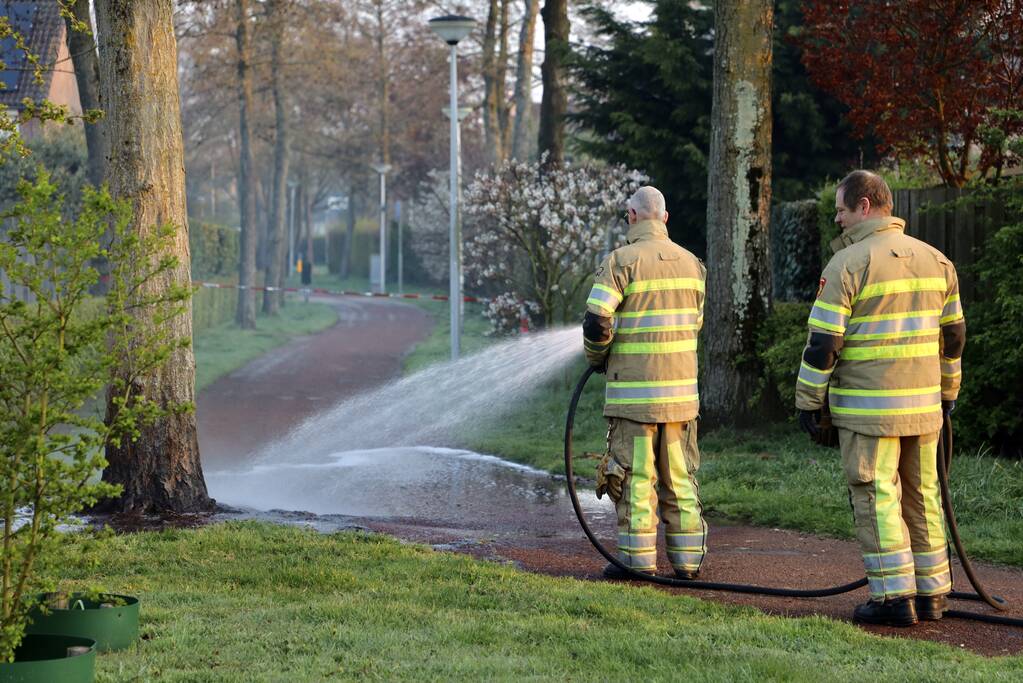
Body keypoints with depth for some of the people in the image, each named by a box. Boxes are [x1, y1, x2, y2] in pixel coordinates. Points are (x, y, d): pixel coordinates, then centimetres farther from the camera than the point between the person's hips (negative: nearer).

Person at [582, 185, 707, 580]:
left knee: (635, 477, 0)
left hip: (634, 391, -5)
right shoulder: (691, 264, 10)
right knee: (680, 477, 10)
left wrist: (597, 358, 6)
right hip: (682, 389, 5)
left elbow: (597, 322, -13)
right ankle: (687, 559, 12)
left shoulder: (622, 261, -9)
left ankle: (638, 559, 1)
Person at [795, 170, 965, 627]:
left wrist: (808, 400, -3)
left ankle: (894, 596, -3)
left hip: (868, 408, -6)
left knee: (877, 498, -2)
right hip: (923, 404, 6)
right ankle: (931, 593, 16)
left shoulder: (848, 264, -10)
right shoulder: (935, 260, 10)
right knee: (923, 496, 12)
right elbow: (953, 333, 16)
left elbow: (824, 342, -11)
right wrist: (948, 390, 27)